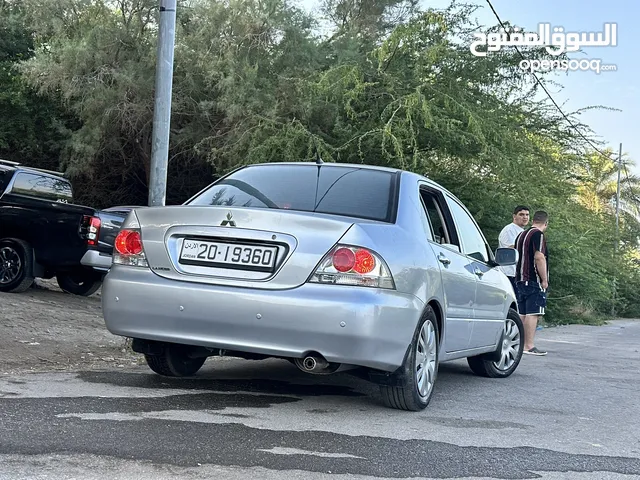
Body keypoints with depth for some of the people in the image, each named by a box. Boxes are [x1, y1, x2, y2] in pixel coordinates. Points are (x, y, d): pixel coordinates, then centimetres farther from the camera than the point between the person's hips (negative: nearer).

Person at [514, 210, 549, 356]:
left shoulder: (521, 235, 18)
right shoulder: (538, 235, -10)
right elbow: (539, 257, -19)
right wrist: (545, 280, -16)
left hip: (521, 280, 9)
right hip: (534, 281, -9)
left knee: (522, 314, 10)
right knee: (533, 314, -9)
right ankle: (529, 346, -12)